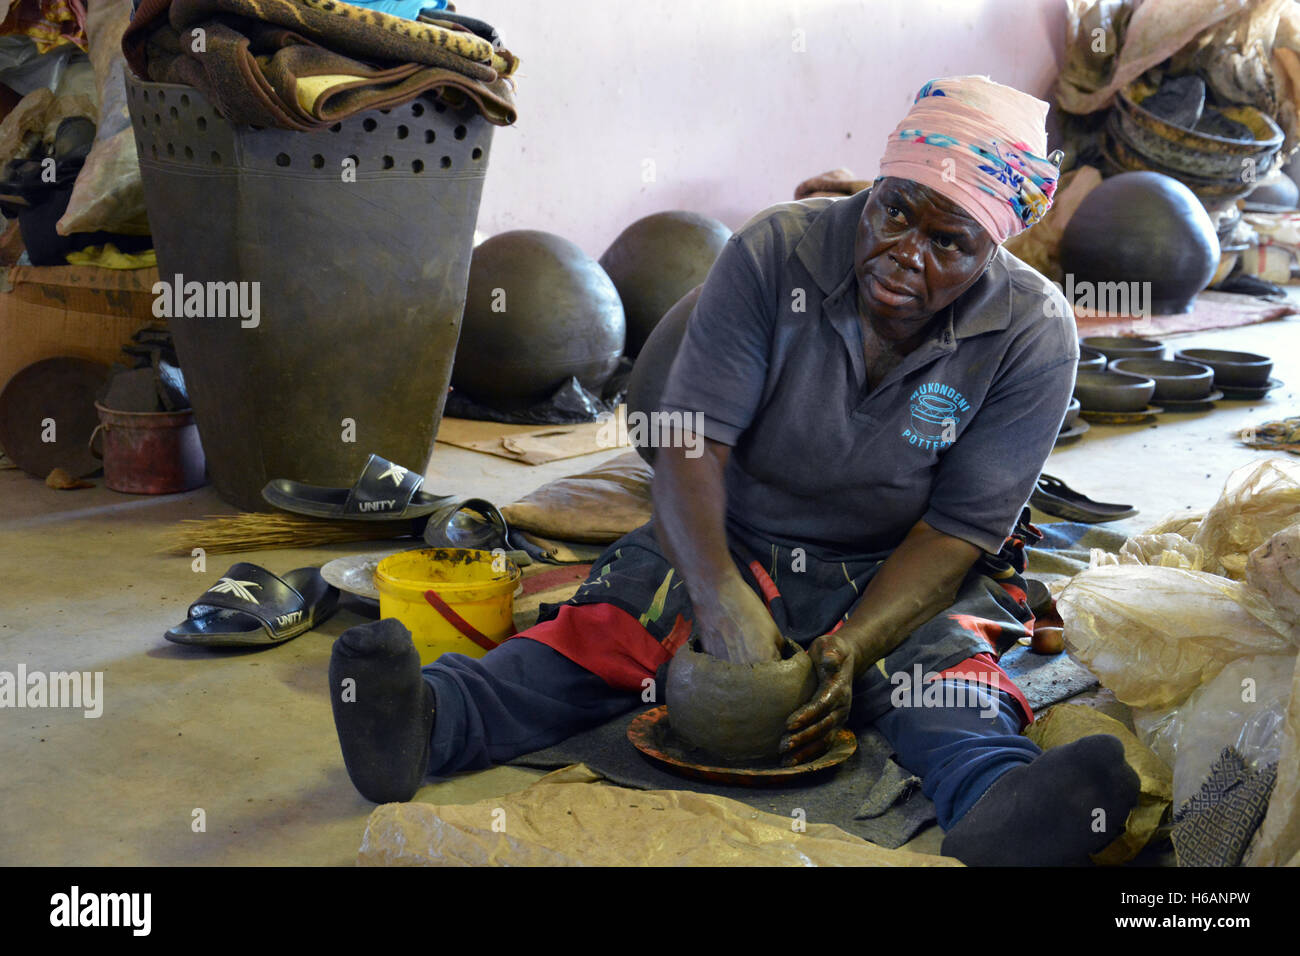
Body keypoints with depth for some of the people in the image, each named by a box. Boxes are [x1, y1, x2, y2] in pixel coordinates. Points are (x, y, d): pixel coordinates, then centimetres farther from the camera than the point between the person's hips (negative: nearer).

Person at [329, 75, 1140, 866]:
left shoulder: (1034, 336, -11)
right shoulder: (774, 253, -12)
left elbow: (956, 531, -12)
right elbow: (692, 442, -18)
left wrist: (854, 647, -29)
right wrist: (717, 591, -36)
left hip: (897, 579, 0)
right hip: (733, 545, 1)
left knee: (947, 660, -32)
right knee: (609, 625, -25)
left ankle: (1001, 815, -63)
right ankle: (426, 725, -48)